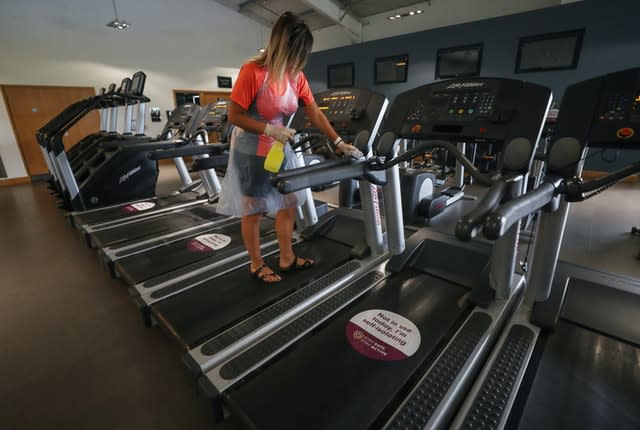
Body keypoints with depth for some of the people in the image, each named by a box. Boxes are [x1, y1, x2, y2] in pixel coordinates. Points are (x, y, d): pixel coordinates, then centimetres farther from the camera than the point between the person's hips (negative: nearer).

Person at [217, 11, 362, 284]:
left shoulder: (296, 76, 1)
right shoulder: (253, 71, -19)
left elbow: (315, 114, 4)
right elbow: (234, 115, -17)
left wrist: (339, 143, 1)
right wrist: (270, 130, -25)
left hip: (279, 150, 7)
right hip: (251, 153, -6)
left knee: (289, 204, 10)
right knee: (253, 211, 6)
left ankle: (287, 259, 27)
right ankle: (257, 265, 25)